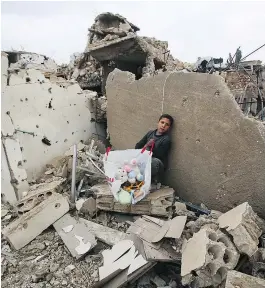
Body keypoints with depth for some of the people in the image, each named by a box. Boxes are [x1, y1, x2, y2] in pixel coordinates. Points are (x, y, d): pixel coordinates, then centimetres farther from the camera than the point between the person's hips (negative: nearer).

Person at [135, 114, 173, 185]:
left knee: (156, 161, -36)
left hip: (155, 166, -5)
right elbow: (137, 146, 11)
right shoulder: (150, 133, 10)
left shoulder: (166, 139, -6)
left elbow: (159, 155, -13)